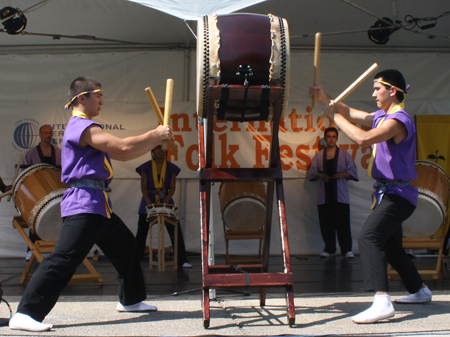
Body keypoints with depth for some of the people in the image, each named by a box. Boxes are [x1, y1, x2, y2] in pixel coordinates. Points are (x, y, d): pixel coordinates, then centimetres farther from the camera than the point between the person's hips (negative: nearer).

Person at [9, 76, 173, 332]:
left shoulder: (84, 127, 23)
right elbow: (122, 147, -21)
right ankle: (26, 314, -16)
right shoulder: (82, 126, -11)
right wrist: (154, 135, -9)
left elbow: (123, 155, 23)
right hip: (83, 204, -11)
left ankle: (131, 299, 35)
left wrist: (155, 141, 14)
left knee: (126, 245, 20)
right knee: (64, 260, -17)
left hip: (99, 205, 11)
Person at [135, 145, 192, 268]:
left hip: (166, 202, 1)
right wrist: (150, 204, -16)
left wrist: (165, 202, -14)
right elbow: (143, 187, -5)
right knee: (141, 233, 2)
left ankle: (182, 260, 2)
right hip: (149, 202, -1)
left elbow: (172, 188, 0)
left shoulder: (171, 168, 2)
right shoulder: (146, 167, -2)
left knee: (176, 232, -4)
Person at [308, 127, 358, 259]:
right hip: (324, 196, 2)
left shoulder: (344, 154, 8)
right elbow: (311, 172, 9)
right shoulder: (318, 155, 12)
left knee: (343, 223, -6)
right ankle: (329, 249, 12)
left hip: (340, 195, -2)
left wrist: (343, 174, -13)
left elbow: (353, 171, 6)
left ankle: (347, 249, 1)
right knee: (326, 224, 2)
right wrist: (320, 175, -12)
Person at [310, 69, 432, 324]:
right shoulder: (382, 117, 13)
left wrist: (336, 117, -21)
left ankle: (382, 302, -38)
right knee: (391, 246, 23)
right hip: (388, 193, 11)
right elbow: (350, 113, 19)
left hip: (398, 195, -11)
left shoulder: (399, 119, -17)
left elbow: (363, 139, -30)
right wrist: (325, 98, 4)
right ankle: (420, 291, 41)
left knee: (369, 237, -28)